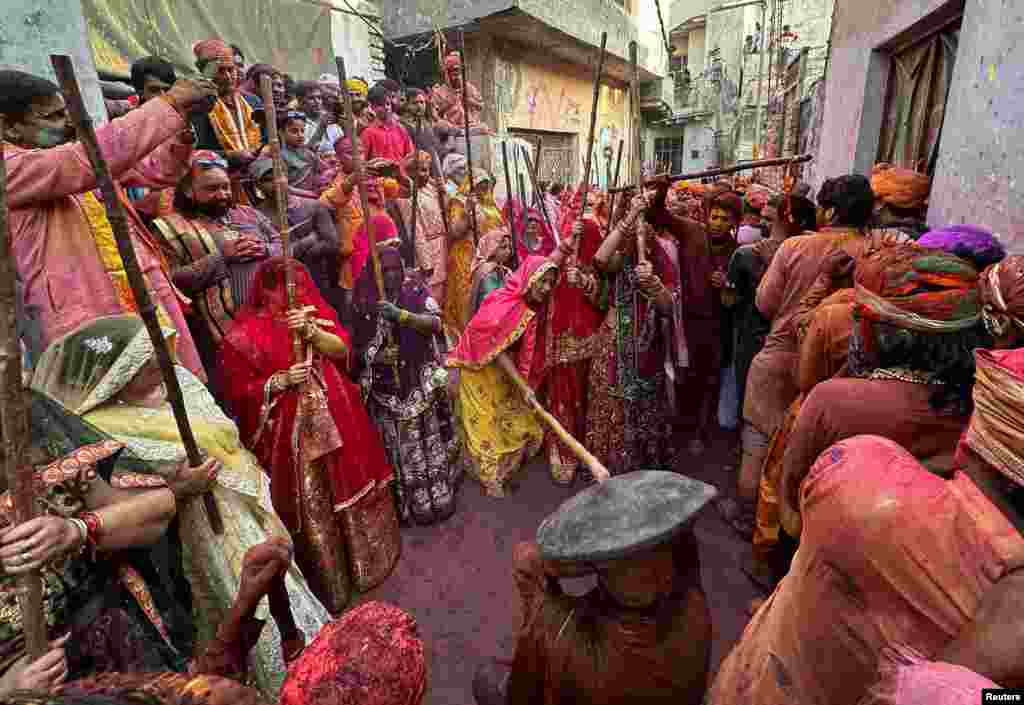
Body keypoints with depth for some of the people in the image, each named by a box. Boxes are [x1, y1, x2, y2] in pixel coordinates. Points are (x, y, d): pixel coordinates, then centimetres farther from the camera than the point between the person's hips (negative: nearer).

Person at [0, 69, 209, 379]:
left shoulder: (81, 162, 17)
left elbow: (155, 171, 19)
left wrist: (181, 136, -2)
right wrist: (168, 104, -19)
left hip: (150, 304, 8)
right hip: (88, 323, -7)